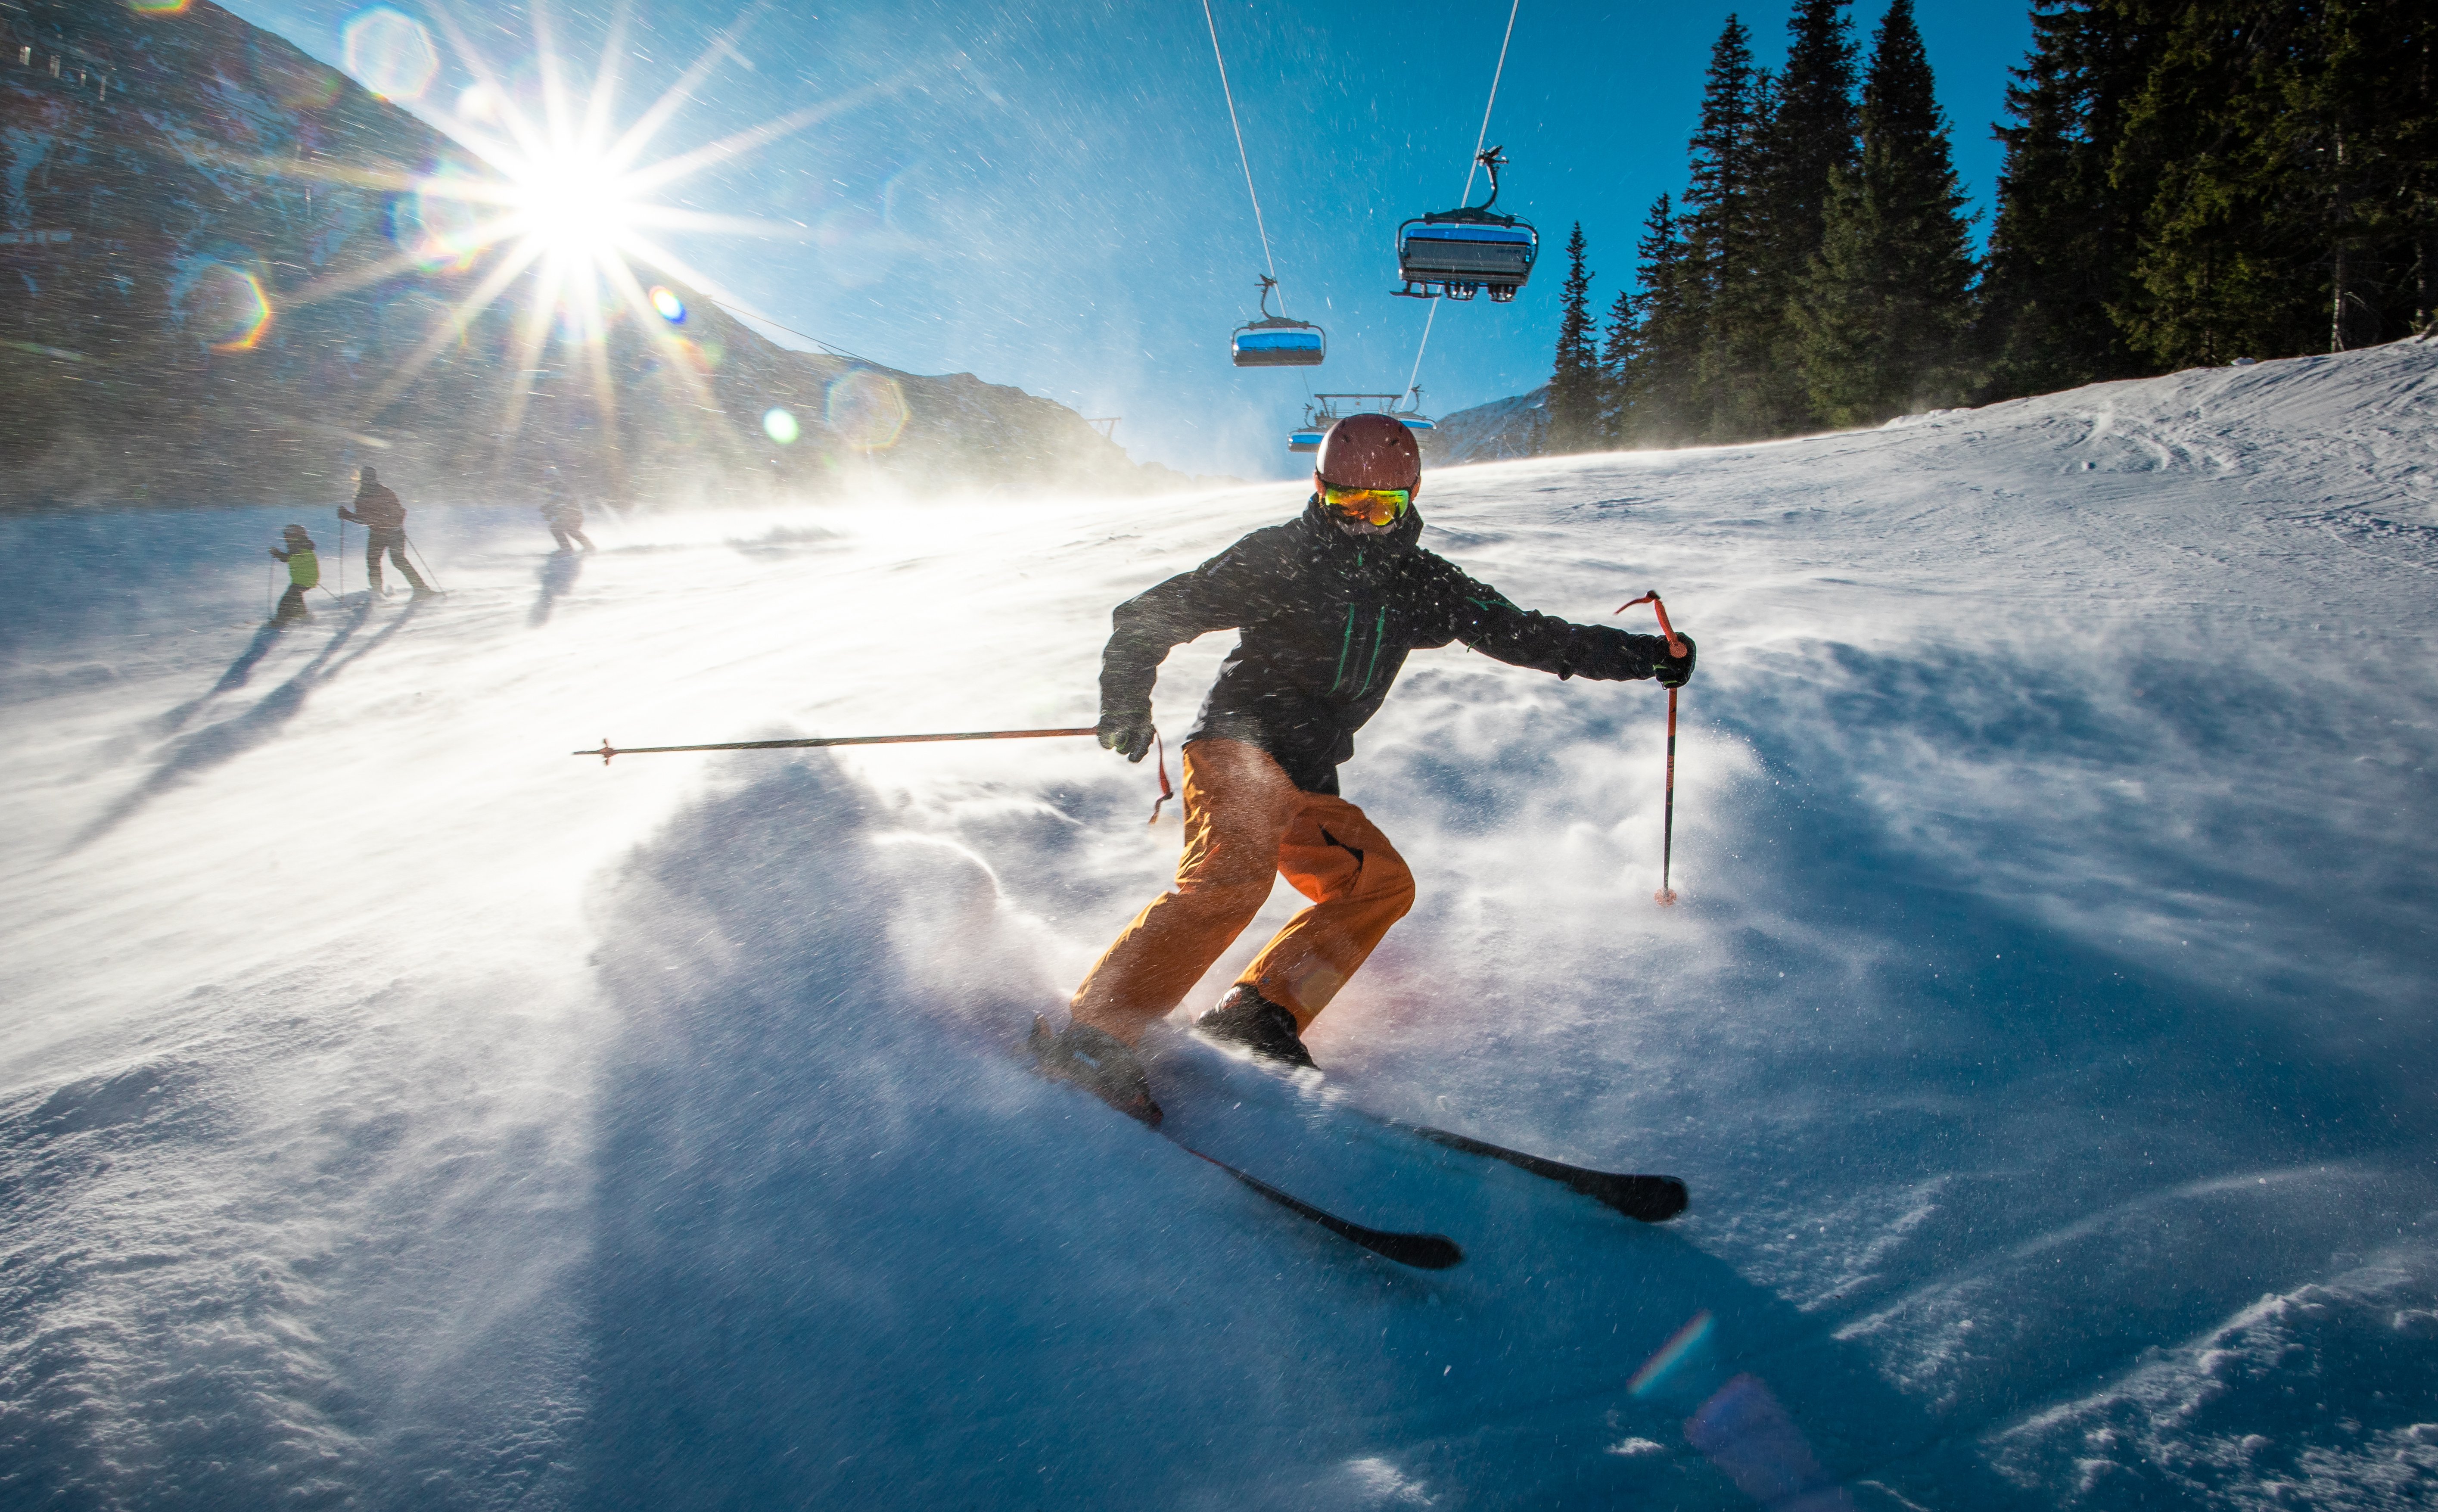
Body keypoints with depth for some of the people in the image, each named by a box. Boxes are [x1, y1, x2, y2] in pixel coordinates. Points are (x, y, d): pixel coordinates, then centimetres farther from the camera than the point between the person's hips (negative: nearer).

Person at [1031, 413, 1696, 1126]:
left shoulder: (1422, 584, 14)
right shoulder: (1279, 558, -2)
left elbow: (1525, 634, 17)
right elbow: (1149, 616, -1)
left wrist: (1644, 656, 14)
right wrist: (1128, 702, -15)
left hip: (1307, 784, 7)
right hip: (1238, 748, -7)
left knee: (1382, 884, -1)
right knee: (1231, 879, -28)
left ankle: (1258, 1016, -7)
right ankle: (1092, 1035, -30)